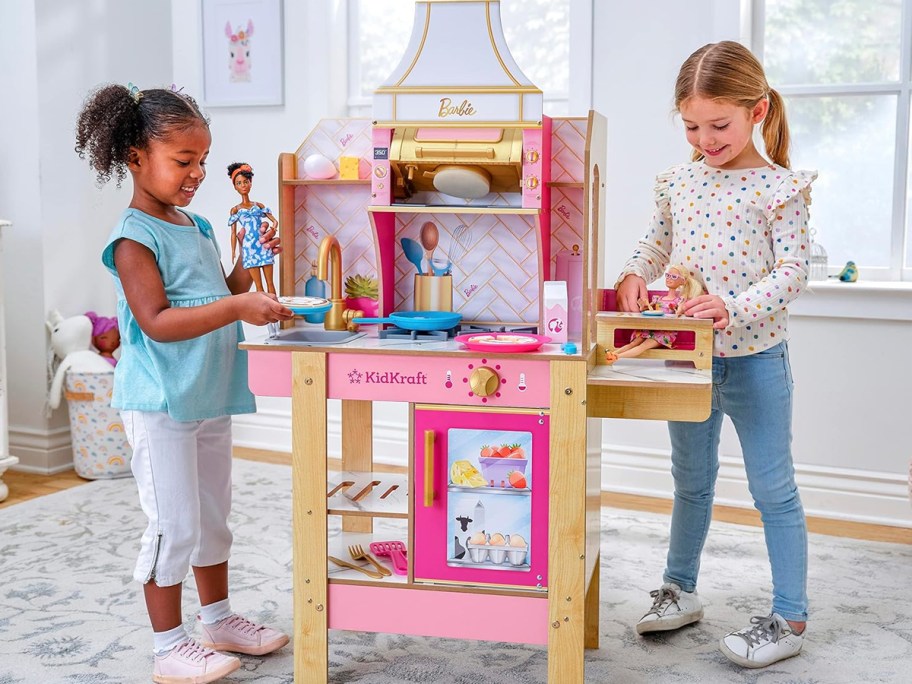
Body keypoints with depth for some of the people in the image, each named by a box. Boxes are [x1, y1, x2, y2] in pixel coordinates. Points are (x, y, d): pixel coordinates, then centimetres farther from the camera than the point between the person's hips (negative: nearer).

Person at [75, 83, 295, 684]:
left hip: (209, 398, 9)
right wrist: (237, 307, -32)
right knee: (175, 524, -1)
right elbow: (157, 321, -25)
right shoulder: (134, 238, -14)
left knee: (213, 515, 18)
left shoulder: (198, 226, 11)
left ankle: (219, 620, 34)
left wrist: (249, 268, 5)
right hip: (160, 404, -8)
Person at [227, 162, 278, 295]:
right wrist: (233, 252, -2)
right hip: (249, 248, -2)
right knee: (259, 285, -2)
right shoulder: (235, 210, 7)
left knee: (270, 283, 1)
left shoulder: (259, 206, 12)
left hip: (264, 246, 2)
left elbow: (274, 221, 10)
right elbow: (233, 233, 4)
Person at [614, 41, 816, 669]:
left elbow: (791, 272, -15)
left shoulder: (781, 188, -11)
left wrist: (734, 306, -30)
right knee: (691, 481, 19)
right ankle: (681, 590, 35)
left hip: (755, 358, -5)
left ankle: (790, 618, 16)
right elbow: (658, 243, 17)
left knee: (774, 489, 4)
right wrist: (636, 274, -4)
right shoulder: (679, 182, 4)